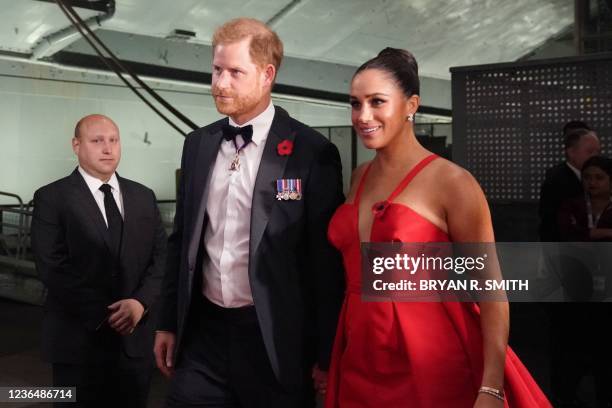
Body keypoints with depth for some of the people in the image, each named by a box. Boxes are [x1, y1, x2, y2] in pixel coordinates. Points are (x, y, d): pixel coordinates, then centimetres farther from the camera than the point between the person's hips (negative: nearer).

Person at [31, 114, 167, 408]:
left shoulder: (144, 197, 10)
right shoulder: (51, 198, -3)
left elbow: (161, 257, 4)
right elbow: (52, 268, -11)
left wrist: (141, 302, -13)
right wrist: (102, 316, -16)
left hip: (136, 338, 4)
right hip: (78, 340, -4)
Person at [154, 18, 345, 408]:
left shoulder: (313, 152, -10)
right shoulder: (198, 144, 6)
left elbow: (326, 260, -8)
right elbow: (183, 239, 13)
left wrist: (326, 354, -6)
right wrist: (169, 322, 13)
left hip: (274, 339, -4)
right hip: (202, 332, 4)